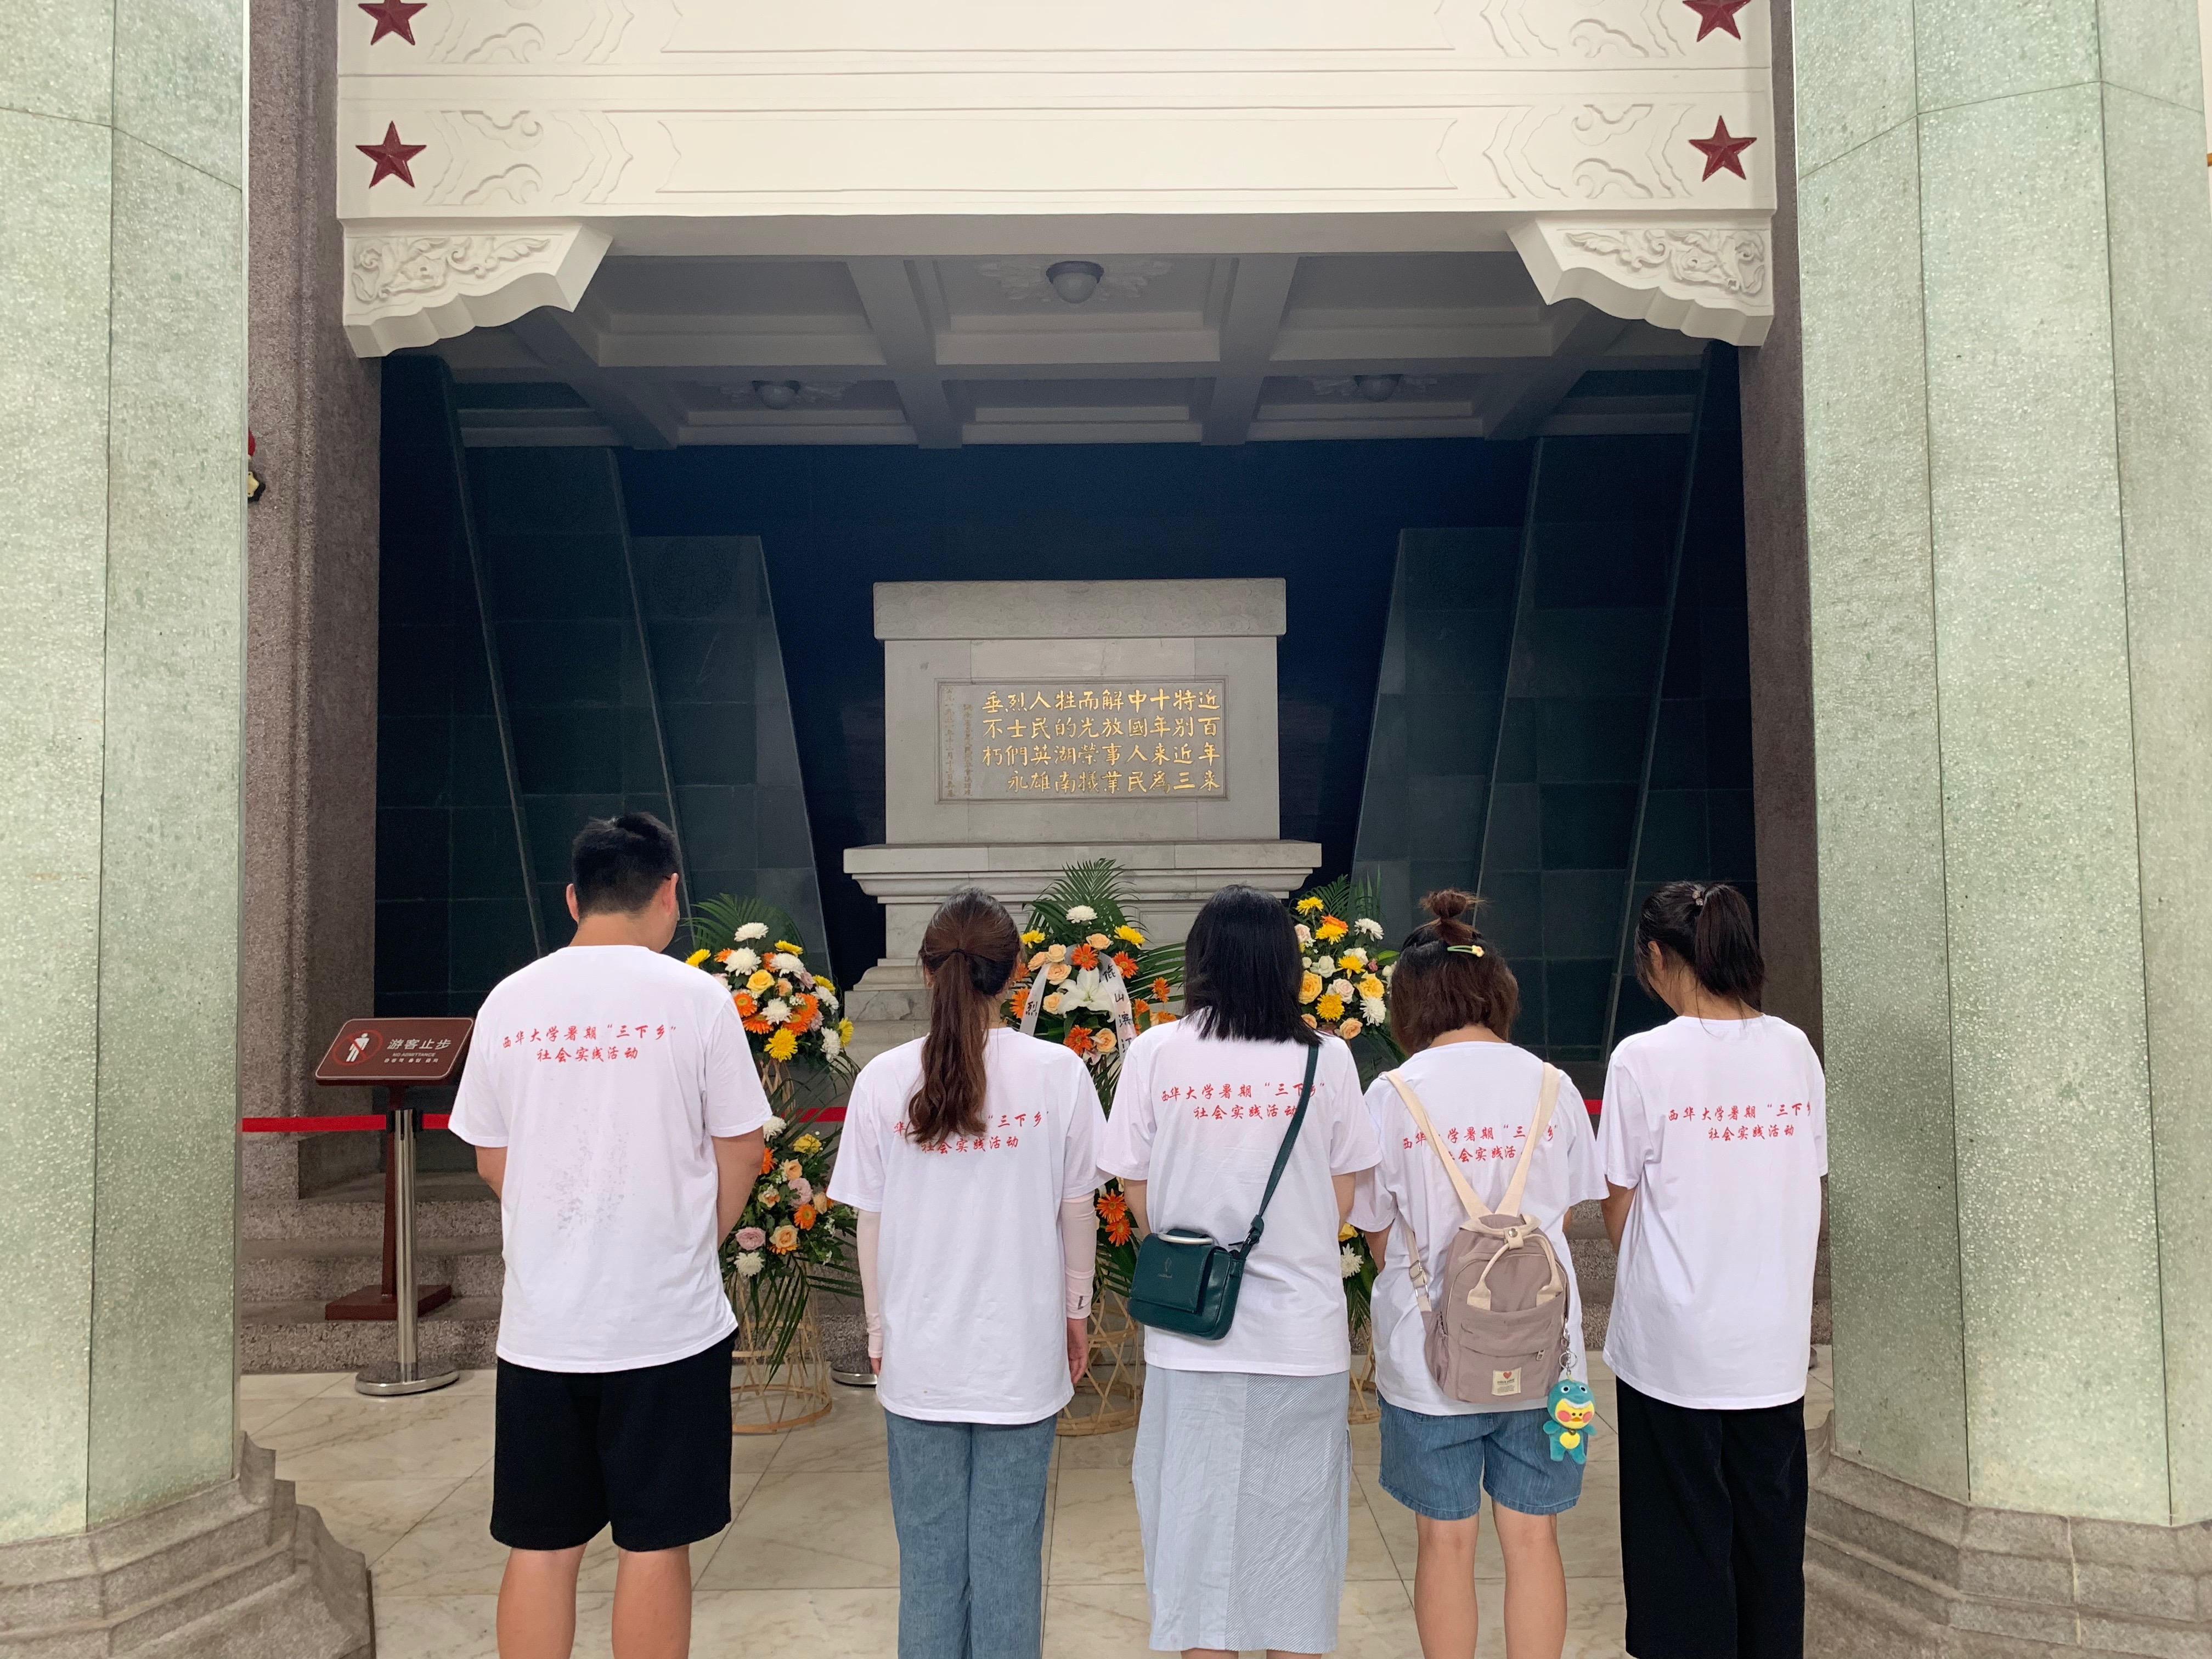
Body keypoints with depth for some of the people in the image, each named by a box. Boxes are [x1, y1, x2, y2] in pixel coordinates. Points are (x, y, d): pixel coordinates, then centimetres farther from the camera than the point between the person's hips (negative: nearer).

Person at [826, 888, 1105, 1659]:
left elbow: (870, 1223, -1)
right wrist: (1076, 1313, 12)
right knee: (1009, 1541, 12)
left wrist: (879, 1332, 12)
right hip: (1023, 1350, -1)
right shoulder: (1058, 1072, -10)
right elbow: (1078, 1210, -2)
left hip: (919, 1355, 1)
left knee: (928, 1545, 16)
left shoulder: (883, 1079, -7)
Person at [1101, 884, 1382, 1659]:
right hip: (1303, 1335, 1)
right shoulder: (1327, 1058, -4)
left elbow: (1139, 1198, 0)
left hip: (1192, 1332, 0)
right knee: (1294, 1523, 15)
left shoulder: (1156, 1053, -6)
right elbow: (1340, 1204, 2)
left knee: (1198, 1520, 13)